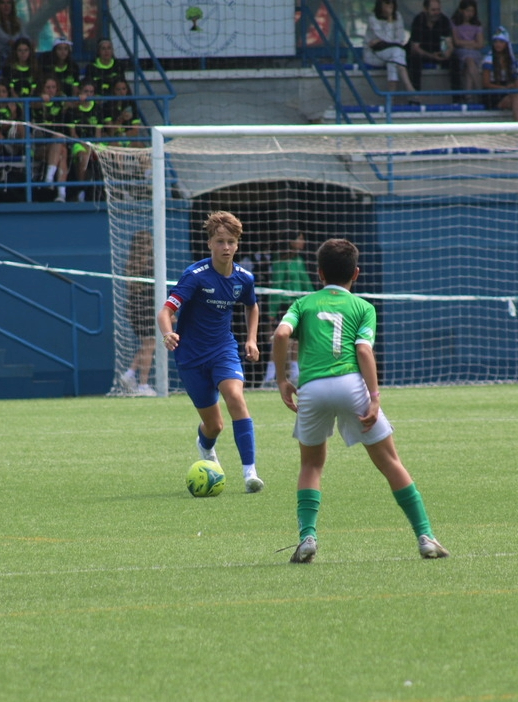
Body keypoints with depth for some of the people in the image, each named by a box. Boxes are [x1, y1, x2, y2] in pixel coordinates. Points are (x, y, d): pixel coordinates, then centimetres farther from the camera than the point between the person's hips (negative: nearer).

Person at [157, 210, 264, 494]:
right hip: (192, 355, -2)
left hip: (224, 349, 2)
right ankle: (205, 446, 44)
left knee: (235, 397, -26)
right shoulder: (195, 276, -18)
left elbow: (252, 307, 21)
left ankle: (250, 472, -28)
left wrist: (251, 339, 8)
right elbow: (166, 311, -25)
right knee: (214, 424, 3)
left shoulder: (243, 278, -3)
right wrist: (168, 334, -46)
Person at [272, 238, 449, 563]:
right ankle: (425, 537, 6)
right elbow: (364, 349, 0)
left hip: (311, 389, 1)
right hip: (350, 384, -1)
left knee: (312, 464, 21)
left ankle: (307, 537, 4)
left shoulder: (304, 303, 20)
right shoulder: (363, 307, 17)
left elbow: (282, 333, 0)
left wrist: (282, 379, 7)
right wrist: (374, 398, -4)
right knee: (390, 462, 8)